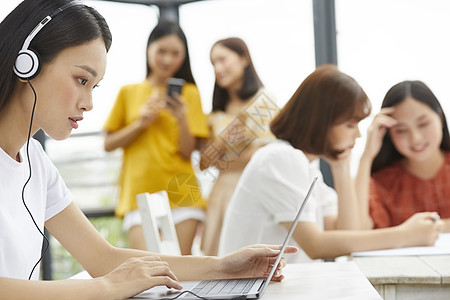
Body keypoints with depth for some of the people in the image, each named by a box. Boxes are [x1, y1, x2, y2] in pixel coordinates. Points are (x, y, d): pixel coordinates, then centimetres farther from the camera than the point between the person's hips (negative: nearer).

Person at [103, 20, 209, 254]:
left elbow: (188, 151, 3)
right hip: (139, 193, 0)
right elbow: (108, 144, 9)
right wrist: (140, 123, -4)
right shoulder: (129, 92, 11)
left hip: (180, 192, 0)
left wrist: (182, 118, -14)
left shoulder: (188, 93, 9)